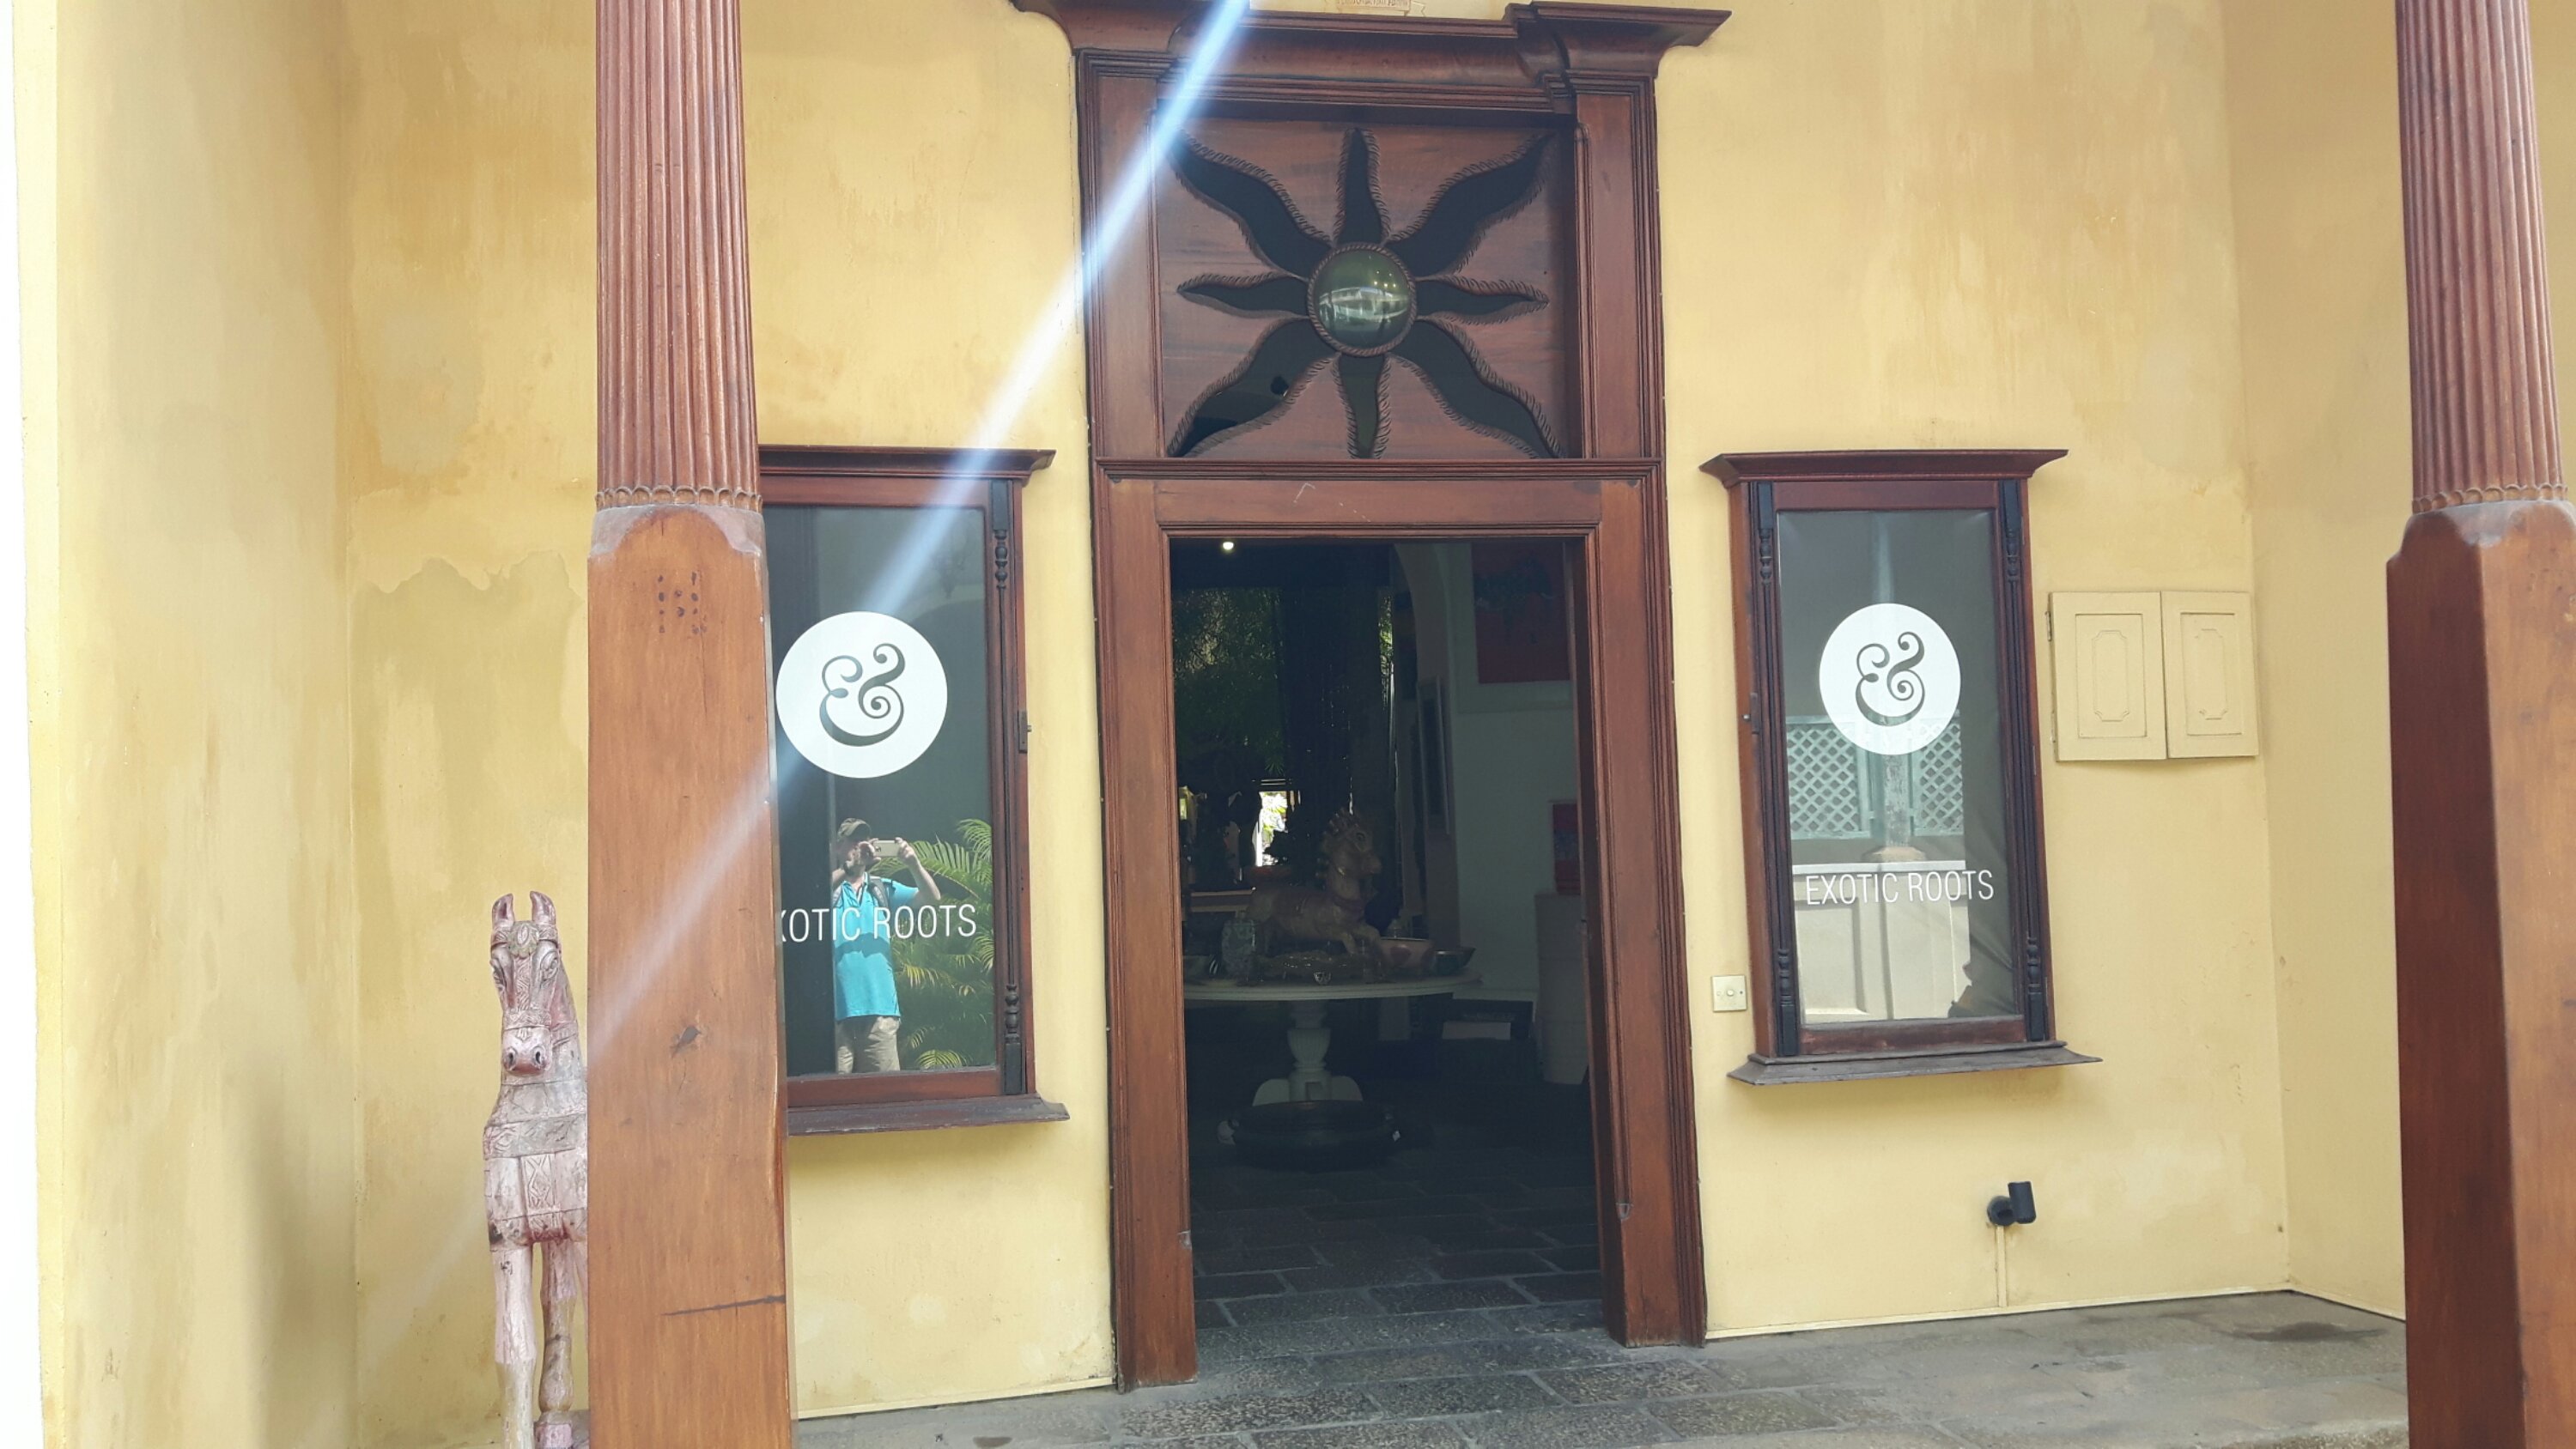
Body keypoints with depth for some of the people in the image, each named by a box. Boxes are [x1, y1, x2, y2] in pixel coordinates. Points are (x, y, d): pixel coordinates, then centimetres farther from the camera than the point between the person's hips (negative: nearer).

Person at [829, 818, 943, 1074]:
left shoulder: (884, 888, 14)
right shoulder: (829, 887, 6)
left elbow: (932, 897, 6)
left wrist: (914, 864, -11)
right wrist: (850, 866, -25)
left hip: (880, 1008, 3)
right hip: (836, 1012, -3)